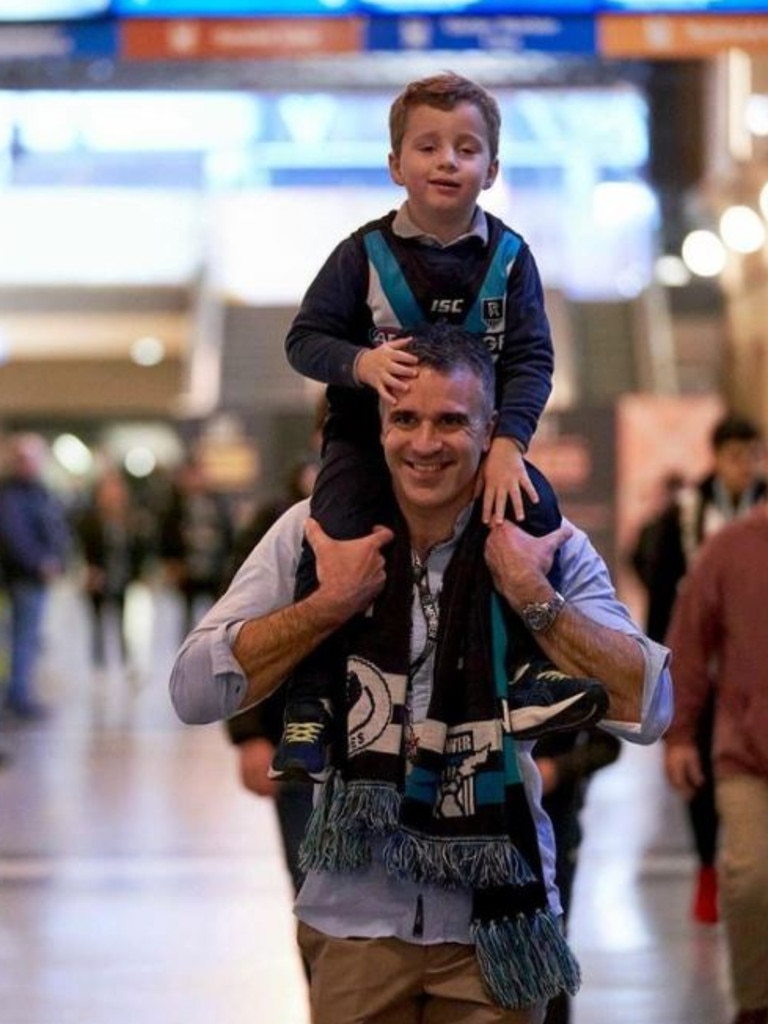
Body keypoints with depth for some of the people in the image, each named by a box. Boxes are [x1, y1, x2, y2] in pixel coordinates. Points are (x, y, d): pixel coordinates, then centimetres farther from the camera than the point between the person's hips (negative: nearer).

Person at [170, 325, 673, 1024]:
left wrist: (532, 595, -19)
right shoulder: (316, 532, -4)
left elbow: (648, 711, -13)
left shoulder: (547, 547, -5)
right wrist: (332, 602, -17)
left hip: (496, 915, 0)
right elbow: (195, 692, -10)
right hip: (355, 914, 0)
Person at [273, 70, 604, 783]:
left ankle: (534, 667, -10)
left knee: (537, 512, -22)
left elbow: (532, 358, -7)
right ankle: (309, 701, -14)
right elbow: (304, 338, -4)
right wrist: (362, 361, -25)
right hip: (371, 431, -1)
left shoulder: (508, 256, -2)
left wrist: (507, 444, -21)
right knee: (333, 539, -23)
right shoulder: (365, 253, -5)